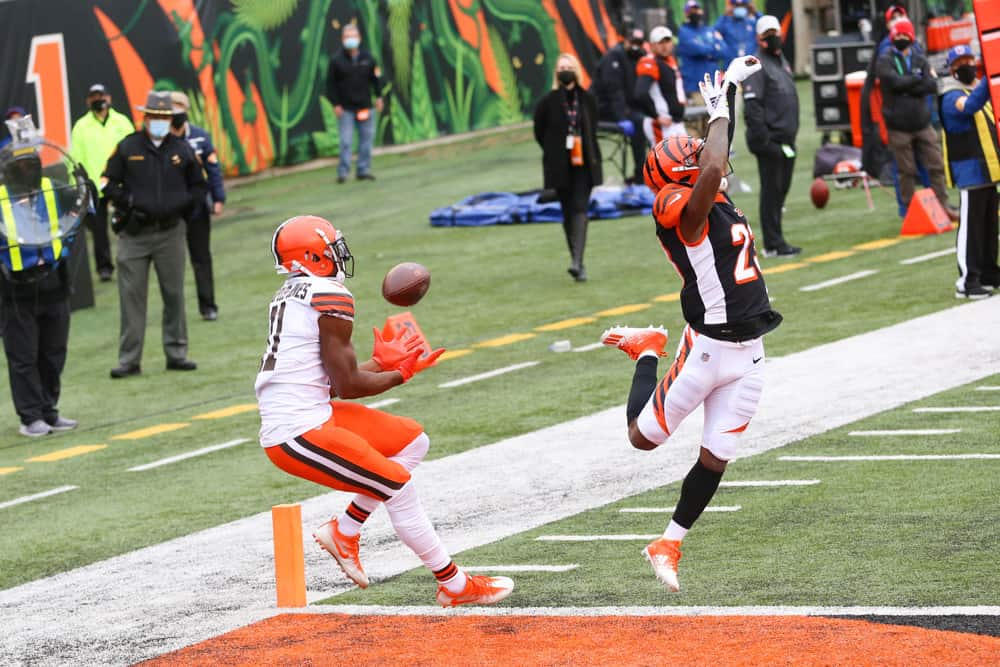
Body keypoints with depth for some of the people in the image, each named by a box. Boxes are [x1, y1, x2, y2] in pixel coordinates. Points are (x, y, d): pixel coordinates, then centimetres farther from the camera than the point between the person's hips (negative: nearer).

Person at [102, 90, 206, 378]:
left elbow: (199, 187, 14)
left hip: (170, 233, 2)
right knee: (131, 295, -2)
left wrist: (183, 204, -2)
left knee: (174, 294, 7)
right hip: (134, 233, -2)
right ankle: (129, 359, 2)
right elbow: (109, 183, 4)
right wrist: (128, 202, -10)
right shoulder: (128, 147, 1)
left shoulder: (182, 149, 6)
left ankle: (176, 353, 17)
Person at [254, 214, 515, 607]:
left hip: (312, 414, 9)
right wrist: (400, 373, 3)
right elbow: (346, 386, -12)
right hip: (299, 434, -9)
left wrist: (383, 363, 19)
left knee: (413, 441, 15)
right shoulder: (330, 297, -13)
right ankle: (455, 586, -1)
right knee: (398, 487, -7)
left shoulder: (293, 295, 16)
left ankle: (344, 531, 14)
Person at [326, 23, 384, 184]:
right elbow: (330, 84, -2)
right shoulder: (336, 60, -4)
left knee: (366, 138, 5)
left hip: (365, 106, 3)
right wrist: (335, 104, -7)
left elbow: (376, 78, 13)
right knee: (346, 140, -7)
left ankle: (364, 169, 13)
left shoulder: (367, 58, 4)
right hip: (345, 108, -3)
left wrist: (378, 97, 6)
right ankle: (343, 172, -4)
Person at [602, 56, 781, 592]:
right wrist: (719, 110, -22)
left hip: (748, 355, 7)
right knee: (643, 438, 8)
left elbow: (717, 152, 27)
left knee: (715, 458, 5)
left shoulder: (714, 201, 10)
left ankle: (667, 545, 22)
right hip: (708, 349, -7)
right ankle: (645, 352, 36)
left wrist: (732, 86, 24)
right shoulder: (684, 212, -16)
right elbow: (712, 170, -36)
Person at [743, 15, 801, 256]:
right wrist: (763, 139, -21)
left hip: (786, 139, 9)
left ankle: (775, 241, 19)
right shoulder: (757, 66, -11)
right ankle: (773, 244, -3)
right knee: (771, 189, -6)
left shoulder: (782, 62, 19)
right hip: (770, 140, -9)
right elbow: (752, 105, -18)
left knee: (781, 189, 12)